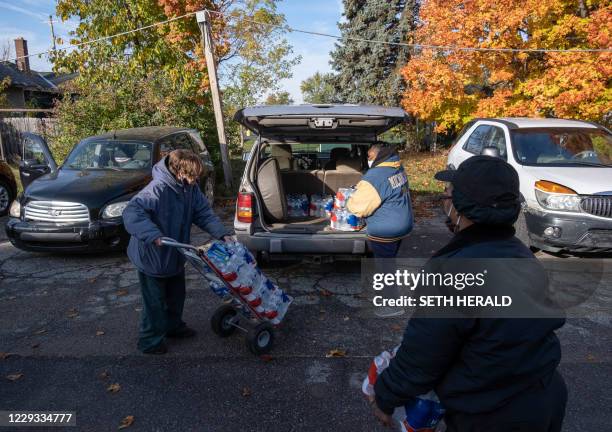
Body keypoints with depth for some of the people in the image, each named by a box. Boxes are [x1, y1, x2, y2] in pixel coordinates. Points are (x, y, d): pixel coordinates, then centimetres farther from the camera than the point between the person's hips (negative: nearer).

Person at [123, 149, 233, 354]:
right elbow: (132, 212, -36)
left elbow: (204, 212, 0)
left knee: (176, 295, 23)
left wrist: (223, 233, -12)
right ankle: (150, 341, 27)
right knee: (155, 301, 7)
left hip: (175, 255, 8)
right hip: (153, 257, -8)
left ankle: (173, 326, 46)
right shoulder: (158, 189, -30)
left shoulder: (190, 188, -5)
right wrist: (153, 234, -48)